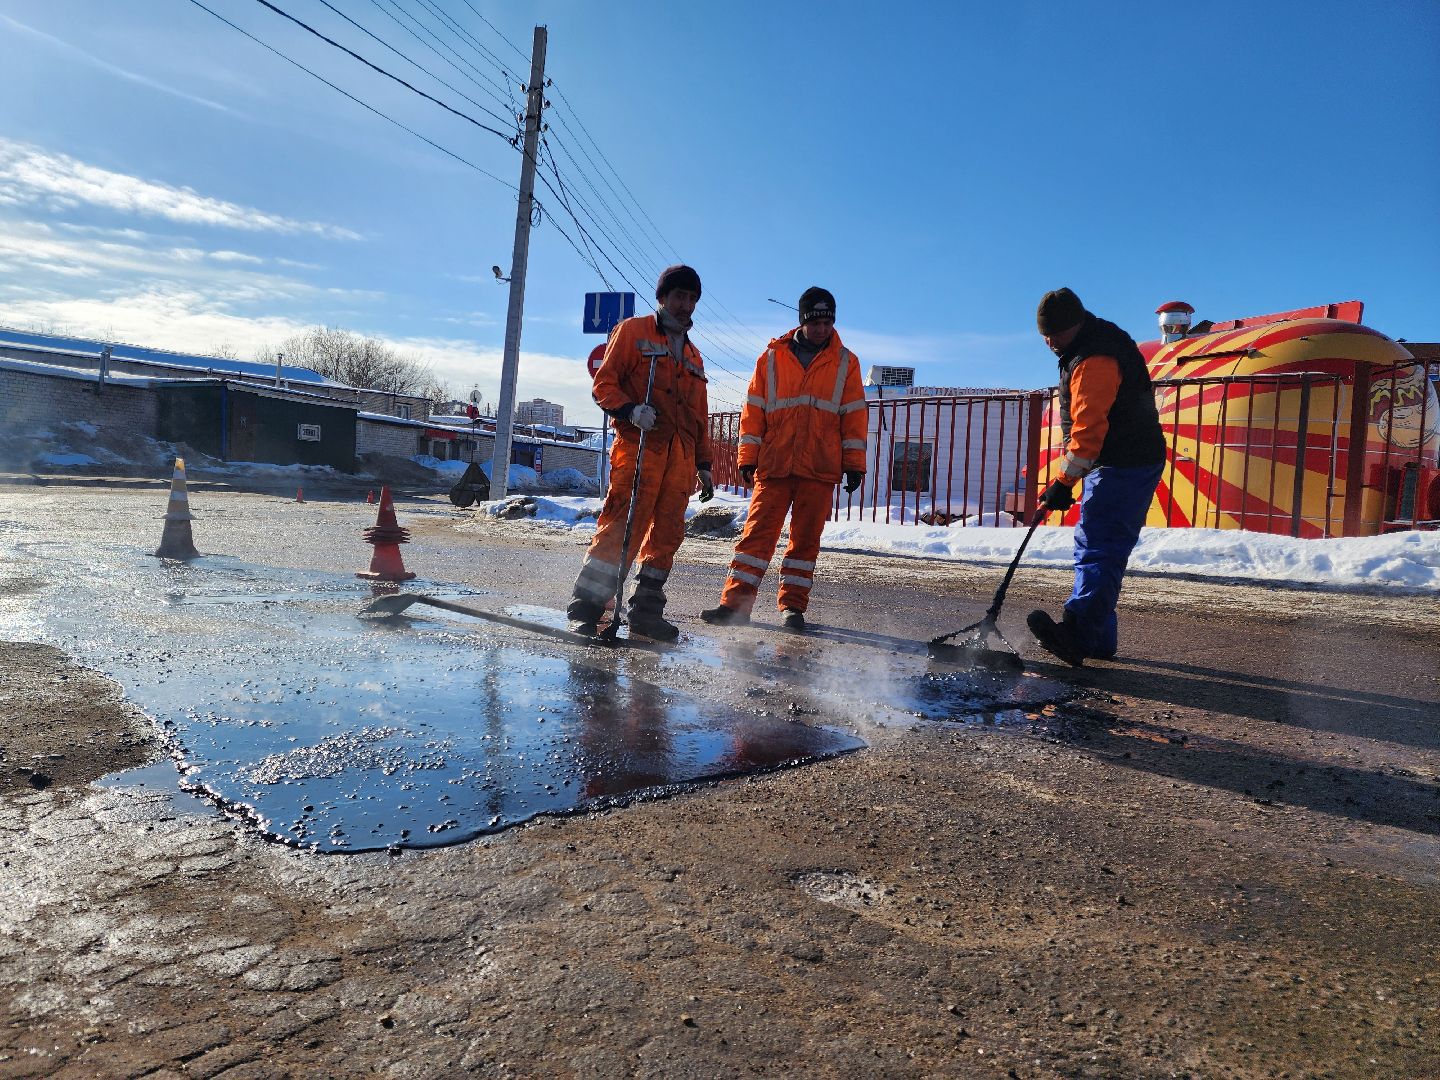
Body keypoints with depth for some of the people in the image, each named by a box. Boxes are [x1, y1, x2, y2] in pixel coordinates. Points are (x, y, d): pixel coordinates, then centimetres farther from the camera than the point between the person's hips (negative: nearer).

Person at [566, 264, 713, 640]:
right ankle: (585, 608, -10)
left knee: (667, 533, 2)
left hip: (680, 454, 6)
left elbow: (700, 415, 27)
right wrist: (630, 409, -18)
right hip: (639, 444, -6)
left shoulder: (693, 356, 27)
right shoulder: (634, 331, 10)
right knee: (622, 525, -14)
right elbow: (604, 383, 1)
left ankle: (646, 610, 9)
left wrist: (704, 464, 21)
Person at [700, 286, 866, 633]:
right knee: (758, 530, -4)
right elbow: (753, 410, 8)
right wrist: (747, 458, 3)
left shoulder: (845, 362, 10)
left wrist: (854, 464, 4)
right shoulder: (772, 357, 8)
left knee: (805, 537, 3)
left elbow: (854, 416, 9)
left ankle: (793, 606, 11)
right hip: (774, 464, 0)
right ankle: (735, 602, -1)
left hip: (820, 468, 1)